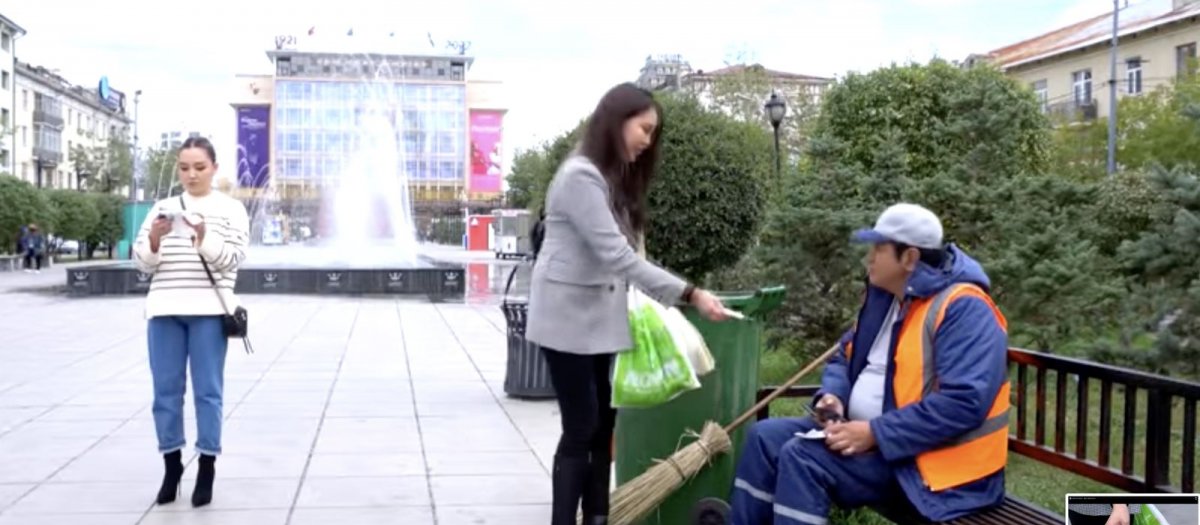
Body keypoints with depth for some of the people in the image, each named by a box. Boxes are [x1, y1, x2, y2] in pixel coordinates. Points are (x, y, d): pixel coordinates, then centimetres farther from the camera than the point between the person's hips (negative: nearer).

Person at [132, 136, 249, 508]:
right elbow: (143, 262, 10)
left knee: (207, 391, -1)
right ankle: (171, 465, 17)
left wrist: (204, 236, -22)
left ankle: (207, 470, 7)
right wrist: (154, 238, -11)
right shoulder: (163, 207, 14)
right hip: (164, 310, 3)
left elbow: (232, 258, -6)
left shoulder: (231, 209, 6)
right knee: (166, 390, 5)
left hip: (208, 310, -3)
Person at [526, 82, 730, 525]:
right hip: (568, 318, -9)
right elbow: (616, 255, -25)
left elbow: (620, 253, 10)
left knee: (603, 423, 9)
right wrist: (689, 294, -27)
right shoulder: (581, 176, -18)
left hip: (597, 317, 9)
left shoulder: (614, 178, 14)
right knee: (580, 429, -7)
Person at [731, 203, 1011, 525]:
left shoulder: (964, 310, -19)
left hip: (924, 459, -9)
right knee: (765, 437, 0)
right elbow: (846, 357, 21)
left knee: (802, 457, -24)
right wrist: (833, 396, -3)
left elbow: (964, 402, -27)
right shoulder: (885, 297, 10)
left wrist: (876, 434, -26)